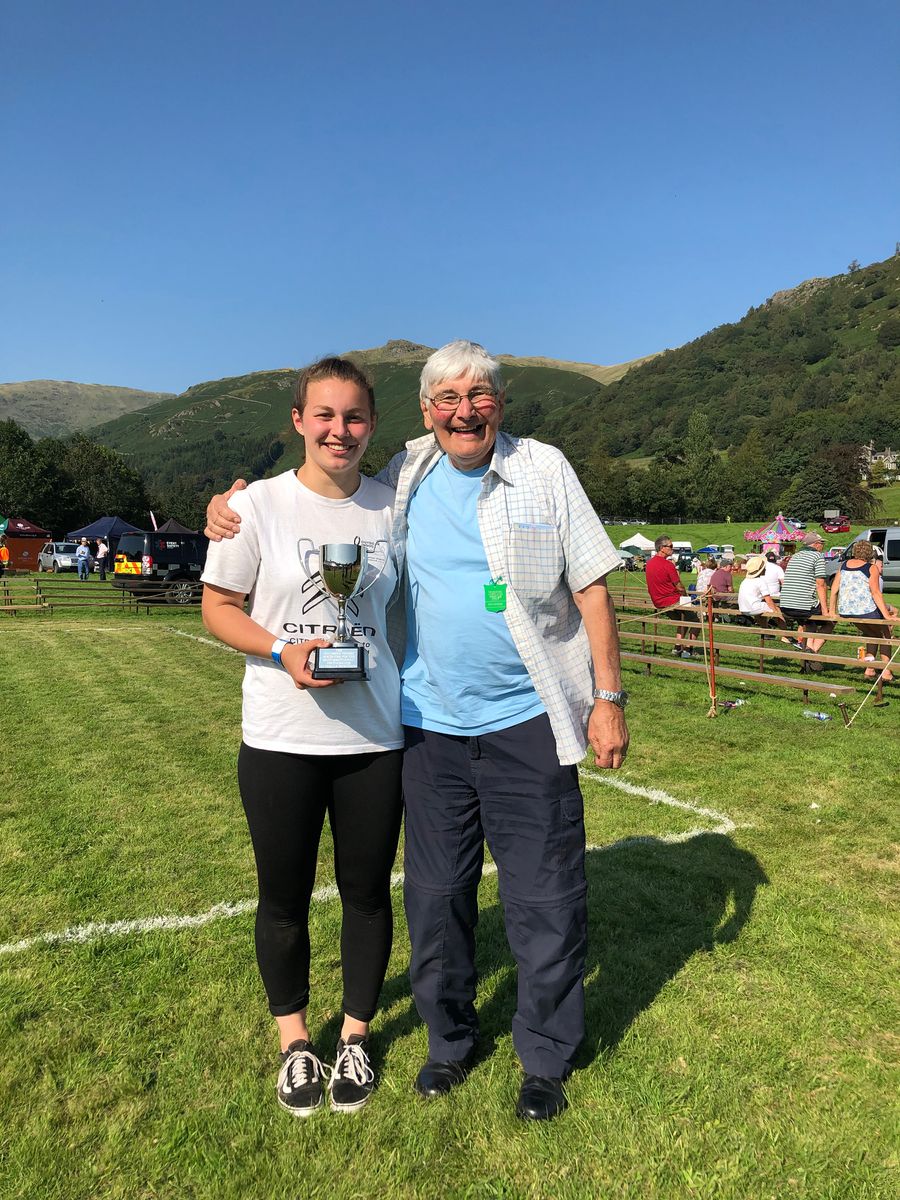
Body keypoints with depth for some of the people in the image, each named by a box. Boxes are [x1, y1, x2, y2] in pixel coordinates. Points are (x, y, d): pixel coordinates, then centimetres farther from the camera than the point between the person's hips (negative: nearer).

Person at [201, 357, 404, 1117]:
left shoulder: (390, 506, 0)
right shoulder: (258, 505, -6)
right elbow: (218, 607, -2)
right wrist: (283, 651, -19)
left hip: (376, 738, 2)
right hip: (280, 740, -1)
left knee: (368, 891, 14)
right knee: (285, 896, 14)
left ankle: (356, 1033, 39)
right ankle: (294, 1038, 39)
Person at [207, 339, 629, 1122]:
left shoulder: (544, 470, -2)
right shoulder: (402, 480, 4)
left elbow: (591, 586, 0)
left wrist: (608, 697, -4)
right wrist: (234, 507, 1)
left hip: (527, 724, -2)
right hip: (430, 726, 3)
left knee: (546, 901, 8)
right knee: (436, 897, 15)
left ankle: (546, 1058, 32)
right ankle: (449, 1039, 39)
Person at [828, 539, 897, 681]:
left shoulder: (843, 565, 11)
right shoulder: (872, 568, -4)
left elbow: (834, 589, 10)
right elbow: (876, 593, -12)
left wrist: (832, 611, 17)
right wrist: (886, 616, -13)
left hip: (845, 612, 6)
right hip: (866, 610, -5)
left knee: (874, 634, 27)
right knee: (885, 635, 17)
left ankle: (869, 669, 20)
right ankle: (886, 671, 9)